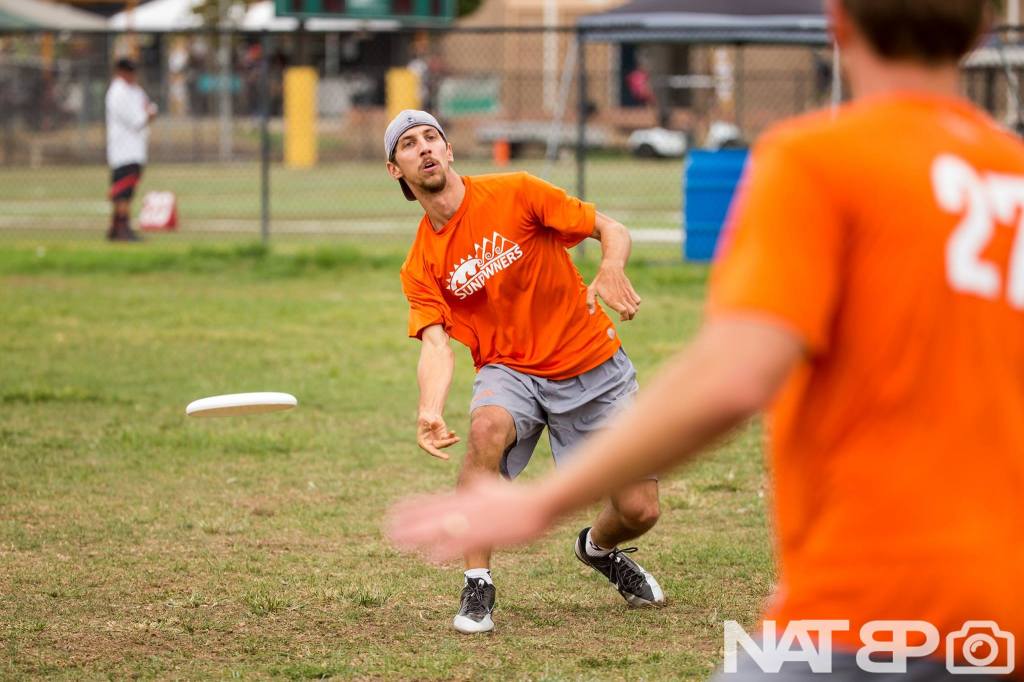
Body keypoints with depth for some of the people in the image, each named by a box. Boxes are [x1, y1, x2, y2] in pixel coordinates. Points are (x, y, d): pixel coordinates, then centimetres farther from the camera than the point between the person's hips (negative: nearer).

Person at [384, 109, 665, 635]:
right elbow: (436, 344, -14)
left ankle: (599, 548, 35)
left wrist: (610, 271, -31)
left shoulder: (515, 193, -8)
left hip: (591, 364, 0)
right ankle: (477, 587, -25)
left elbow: (611, 231, -7)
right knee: (487, 427, -36)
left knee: (639, 510, -5)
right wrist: (429, 411, -35)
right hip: (510, 370, 0)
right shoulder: (420, 266, -2)